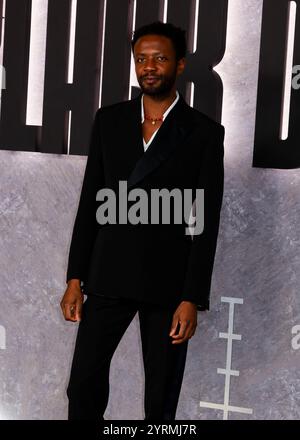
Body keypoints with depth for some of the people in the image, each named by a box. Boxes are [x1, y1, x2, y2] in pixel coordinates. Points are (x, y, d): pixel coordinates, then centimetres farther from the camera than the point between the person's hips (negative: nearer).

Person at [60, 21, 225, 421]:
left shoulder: (204, 132, -3)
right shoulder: (109, 119, 6)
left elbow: (207, 222, -5)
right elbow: (90, 201, 8)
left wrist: (192, 299, -10)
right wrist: (75, 278, 3)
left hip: (168, 281, -2)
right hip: (108, 275, 2)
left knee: (162, 400, 7)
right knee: (83, 388, 1)